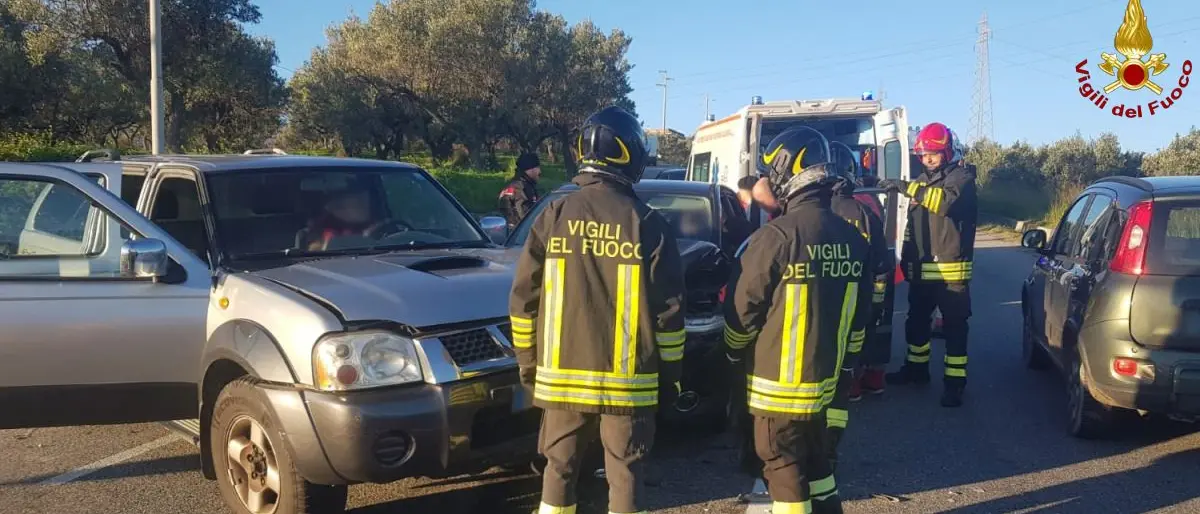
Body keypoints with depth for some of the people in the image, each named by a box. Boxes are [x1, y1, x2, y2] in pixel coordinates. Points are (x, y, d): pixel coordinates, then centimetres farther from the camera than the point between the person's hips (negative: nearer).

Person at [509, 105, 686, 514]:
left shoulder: (553, 217, -2)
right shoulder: (648, 224, -7)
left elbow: (524, 300, 1)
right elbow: (668, 310, -5)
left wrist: (528, 361, 12)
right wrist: (670, 373, 6)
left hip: (561, 375, 2)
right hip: (628, 380, -2)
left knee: (559, 470, 15)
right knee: (624, 474, 8)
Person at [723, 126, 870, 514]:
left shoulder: (777, 235, -21)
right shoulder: (852, 239, 1)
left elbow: (743, 309, -13)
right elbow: (857, 314, 10)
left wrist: (733, 354, 5)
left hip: (778, 381, -7)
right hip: (823, 377, 7)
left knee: (784, 468, 5)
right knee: (815, 459, 22)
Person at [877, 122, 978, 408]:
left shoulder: (962, 177, -6)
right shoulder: (923, 181, 16)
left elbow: (947, 201, -29)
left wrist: (907, 187, -31)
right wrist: (906, 260, 17)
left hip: (951, 269, -8)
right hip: (921, 269, 8)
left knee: (954, 327, -3)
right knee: (916, 322, 19)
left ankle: (954, 382, 1)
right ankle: (916, 367, 35)